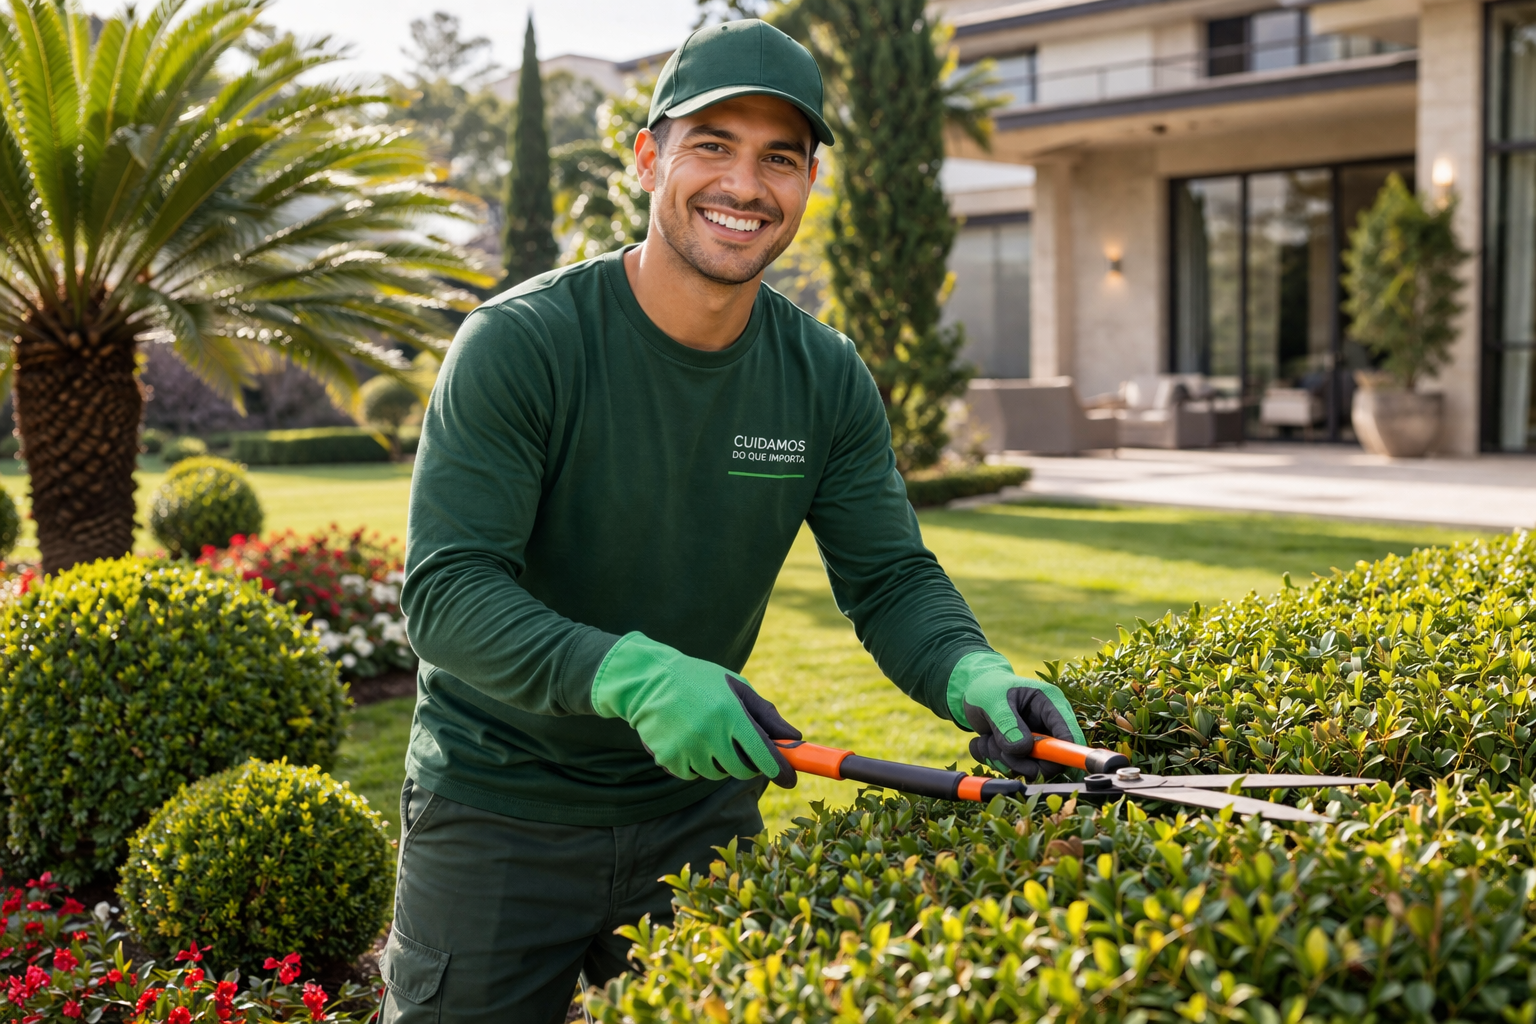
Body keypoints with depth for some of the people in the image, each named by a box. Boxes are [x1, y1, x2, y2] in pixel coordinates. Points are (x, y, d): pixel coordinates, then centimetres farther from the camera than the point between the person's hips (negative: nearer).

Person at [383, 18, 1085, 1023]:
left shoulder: (826, 377, -4)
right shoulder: (521, 344, -19)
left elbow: (890, 578, -3)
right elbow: (445, 589, -24)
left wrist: (976, 679, -25)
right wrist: (634, 675, -40)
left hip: (704, 803, 4)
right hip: (502, 810, -3)